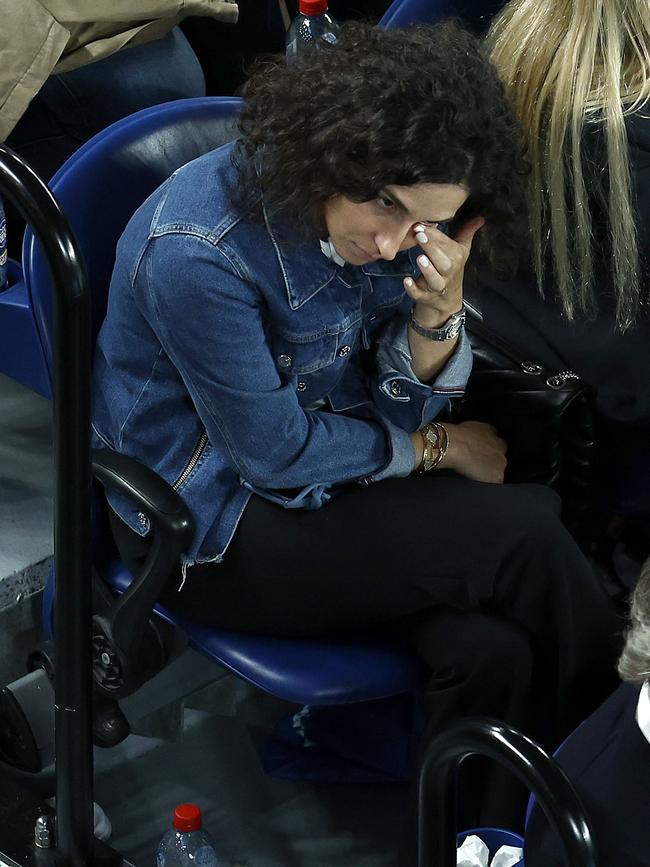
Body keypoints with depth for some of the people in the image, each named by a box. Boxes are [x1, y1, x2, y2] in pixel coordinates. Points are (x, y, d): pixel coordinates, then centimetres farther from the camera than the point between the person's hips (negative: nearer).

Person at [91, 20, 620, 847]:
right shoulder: (197, 250, -28)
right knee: (527, 535, -19)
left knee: (489, 649, -21)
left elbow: (400, 406, -3)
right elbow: (274, 453, -19)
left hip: (320, 478, 6)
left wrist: (439, 312, -24)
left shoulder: (377, 224, -8)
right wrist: (439, 448, -9)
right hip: (215, 524, -6)